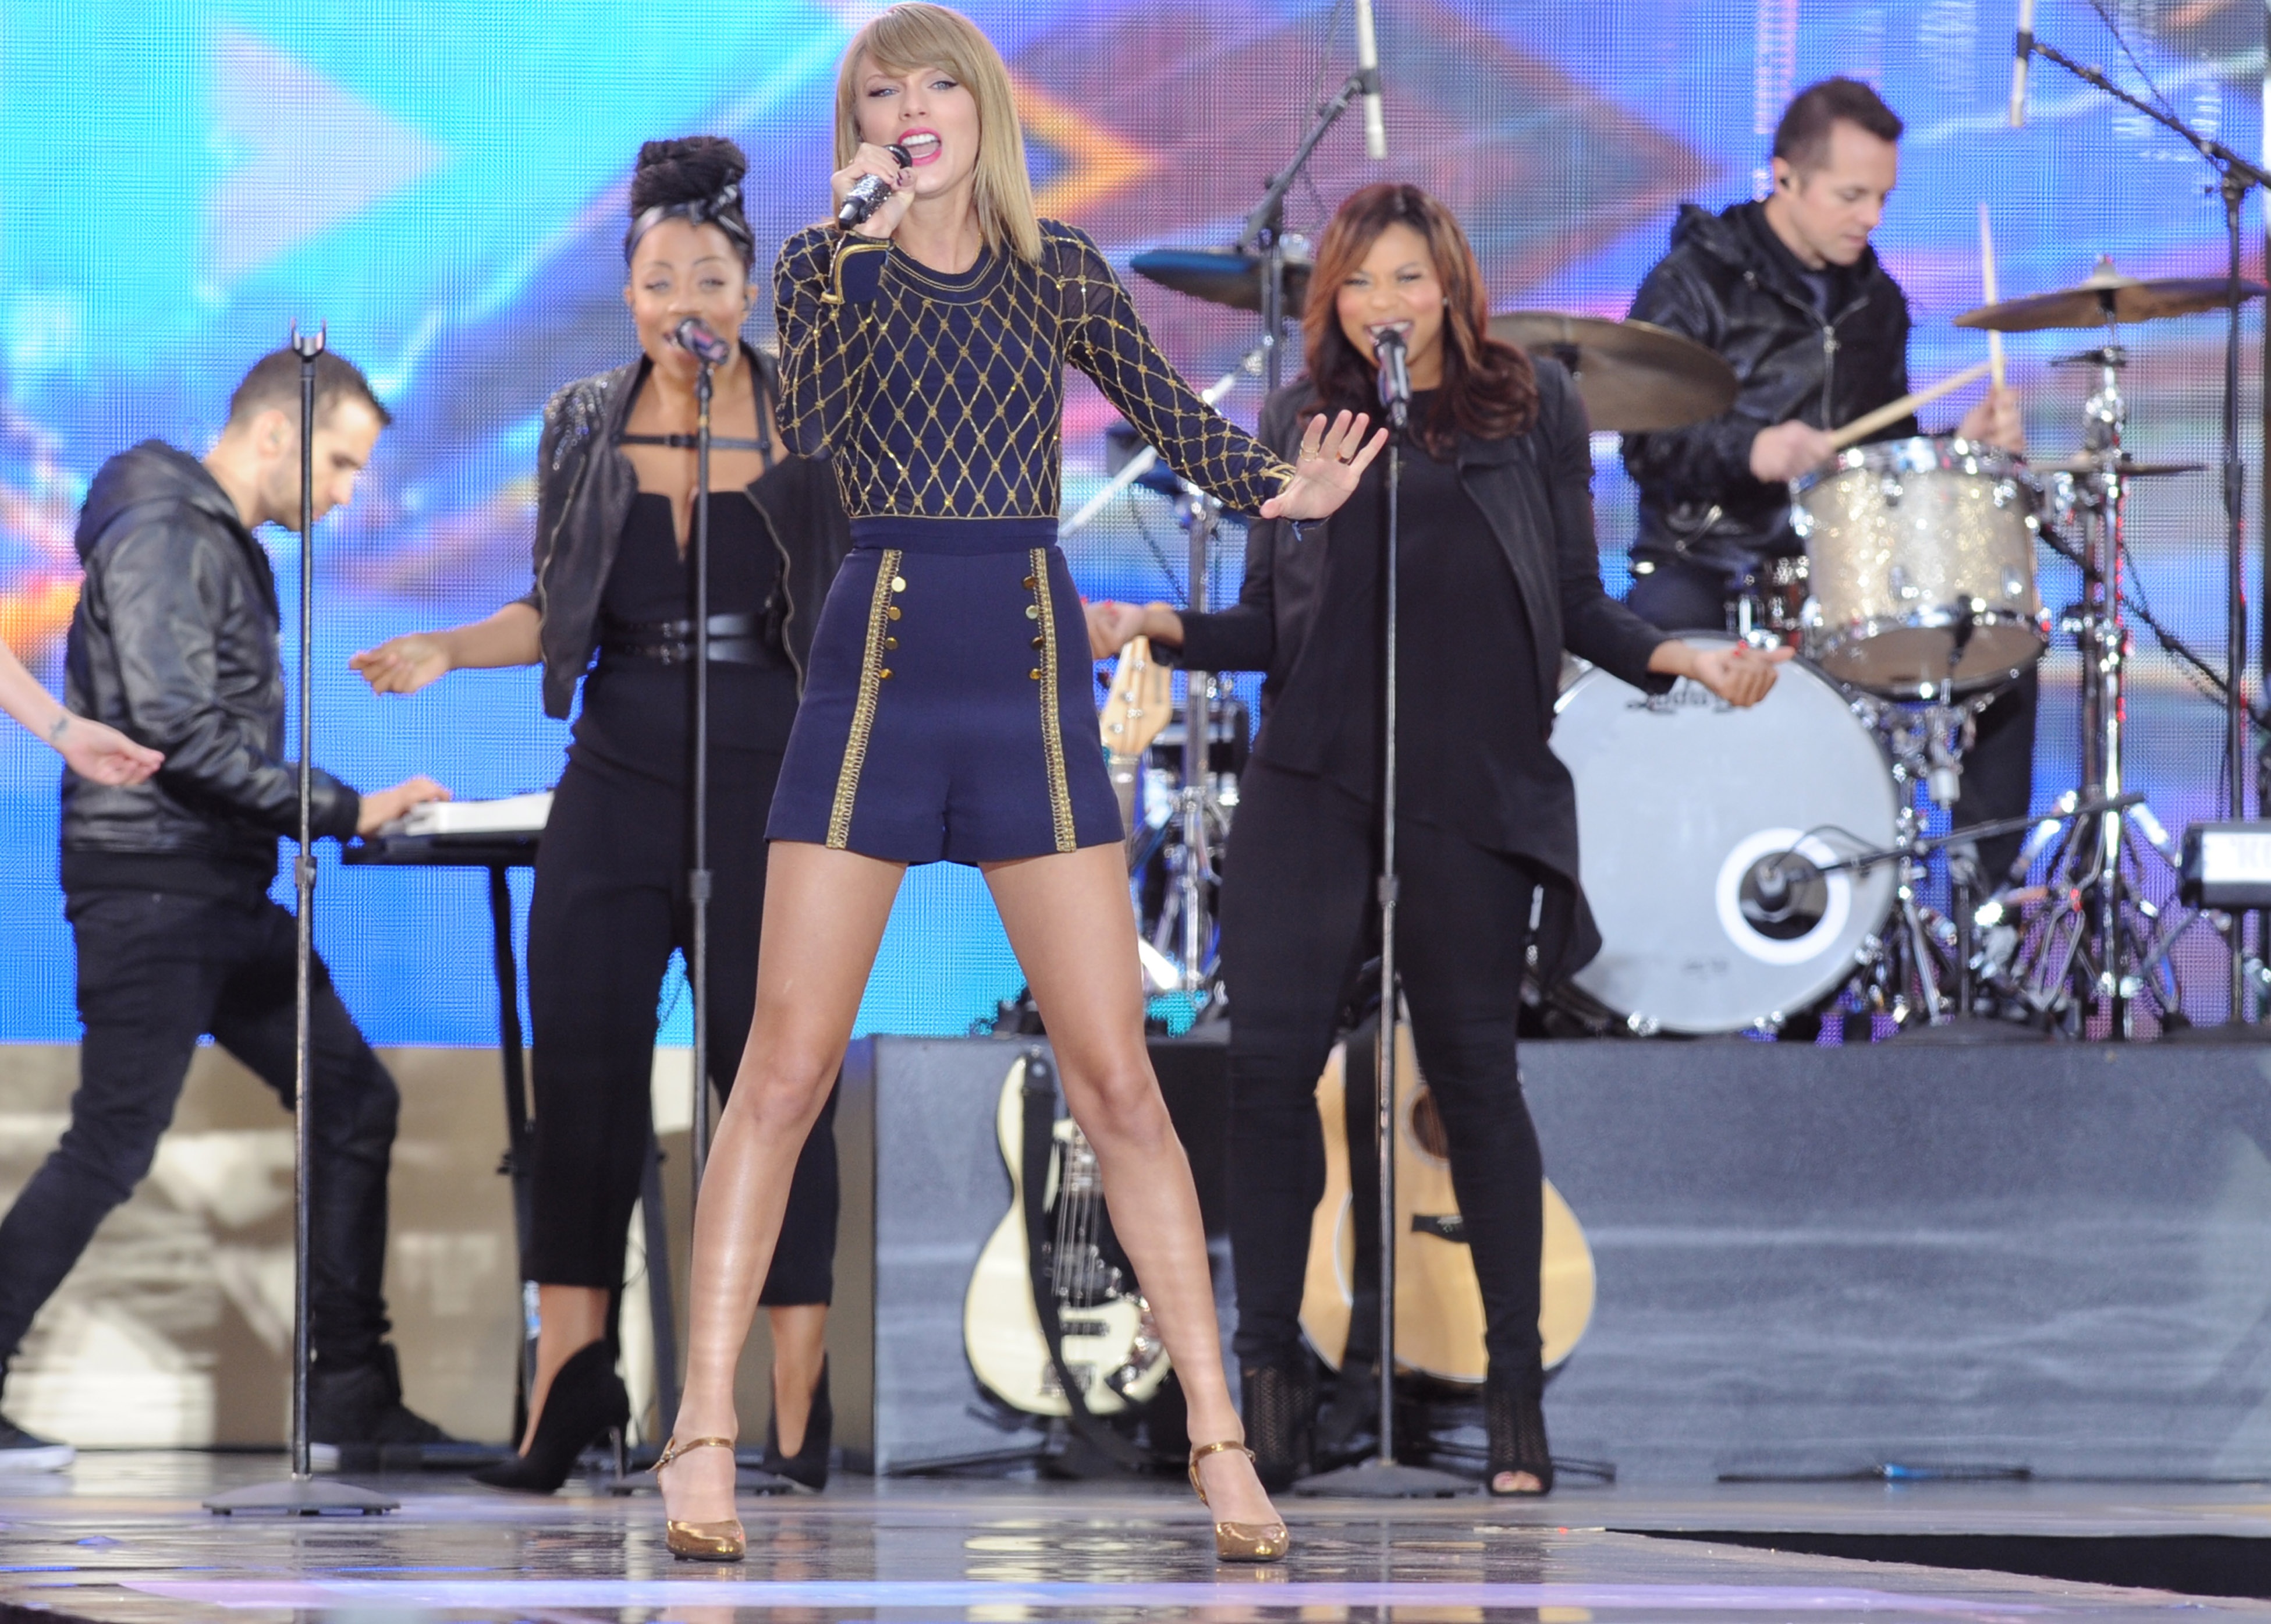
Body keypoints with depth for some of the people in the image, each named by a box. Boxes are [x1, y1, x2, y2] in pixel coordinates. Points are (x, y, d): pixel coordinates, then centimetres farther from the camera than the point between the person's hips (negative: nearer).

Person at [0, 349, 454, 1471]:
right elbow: (180, 731, -21)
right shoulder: (161, 536, -13)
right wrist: (342, 810, -20)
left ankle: (350, 1390, 11)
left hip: (227, 897, 10)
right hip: (149, 890, -10)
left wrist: (337, 812, 12)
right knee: (111, 1147, -10)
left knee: (353, 1104, 7)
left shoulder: (231, 549, 18)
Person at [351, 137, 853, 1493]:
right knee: (585, 1071, -2)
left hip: (766, 783, -3)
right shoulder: (583, 429, 8)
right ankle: (571, 1380, 3)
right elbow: (559, 613, 15)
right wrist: (445, 653, 0)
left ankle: (798, 1418, 1)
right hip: (619, 782, 3)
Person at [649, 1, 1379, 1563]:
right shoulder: (829, 265, 4)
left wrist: (1282, 485, -7)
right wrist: (862, 248, -21)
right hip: (877, 671, -1)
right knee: (788, 1067, -4)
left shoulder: (1059, 269, 10)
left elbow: (1176, 415, 9)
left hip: (1034, 679, 1)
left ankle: (1221, 1438, 2)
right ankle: (705, 1432, 0)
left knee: (1117, 1077, -2)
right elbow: (809, 426, -13)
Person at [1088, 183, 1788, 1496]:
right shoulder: (1299, 418, 10)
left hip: (1475, 787, -2)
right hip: (1312, 778, 2)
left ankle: (1519, 1386, 12)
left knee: (1473, 1068, 2)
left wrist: (1678, 658, -8)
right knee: (1268, 1055, -7)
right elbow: (1269, 623, 11)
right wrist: (1160, 628, -5)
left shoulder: (1534, 406, 7)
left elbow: (1578, 604, 8)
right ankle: (1271, 1367, 4)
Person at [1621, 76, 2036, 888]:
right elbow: (1645, 441, -12)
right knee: (1666, 629, -38)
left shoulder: (1874, 302, 17)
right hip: (1704, 561, -5)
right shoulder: (1695, 284, -3)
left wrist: (1961, 442, 4)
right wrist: (1749, 451, -29)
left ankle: (1985, 893, -5)